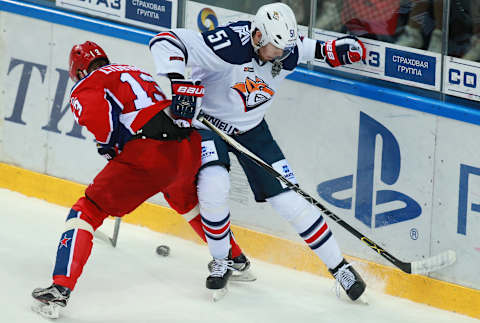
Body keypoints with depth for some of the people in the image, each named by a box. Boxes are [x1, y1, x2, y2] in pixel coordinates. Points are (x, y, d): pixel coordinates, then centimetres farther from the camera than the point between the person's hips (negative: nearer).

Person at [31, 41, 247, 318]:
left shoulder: (85, 88, 11)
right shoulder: (135, 72, 31)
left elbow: (96, 111, -10)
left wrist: (109, 147, 4)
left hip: (150, 154, -7)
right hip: (190, 144, 7)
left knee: (88, 211, 2)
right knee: (186, 200, 38)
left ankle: (61, 290, -12)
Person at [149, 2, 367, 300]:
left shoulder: (288, 54, -16)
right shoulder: (229, 45, -33)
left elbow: (308, 47, 11)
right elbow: (166, 41, -36)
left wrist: (330, 49, -10)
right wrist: (176, 82, -48)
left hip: (252, 129, 3)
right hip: (208, 122, -3)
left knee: (290, 200, -4)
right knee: (214, 186, -28)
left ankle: (339, 266, 11)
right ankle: (222, 261, -2)